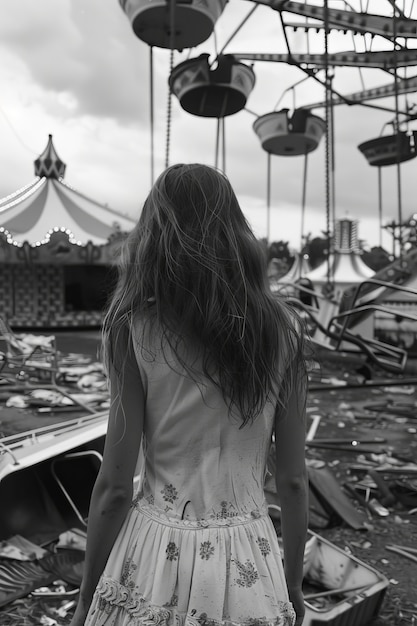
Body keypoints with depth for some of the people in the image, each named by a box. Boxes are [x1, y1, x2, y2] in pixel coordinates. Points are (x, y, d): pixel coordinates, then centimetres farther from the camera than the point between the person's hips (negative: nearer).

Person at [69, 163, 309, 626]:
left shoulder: (135, 329, -14)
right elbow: (293, 480, -1)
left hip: (157, 559, -2)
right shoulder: (282, 330, -6)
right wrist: (293, 586, 14)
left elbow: (115, 488, -12)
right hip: (248, 569, 3)